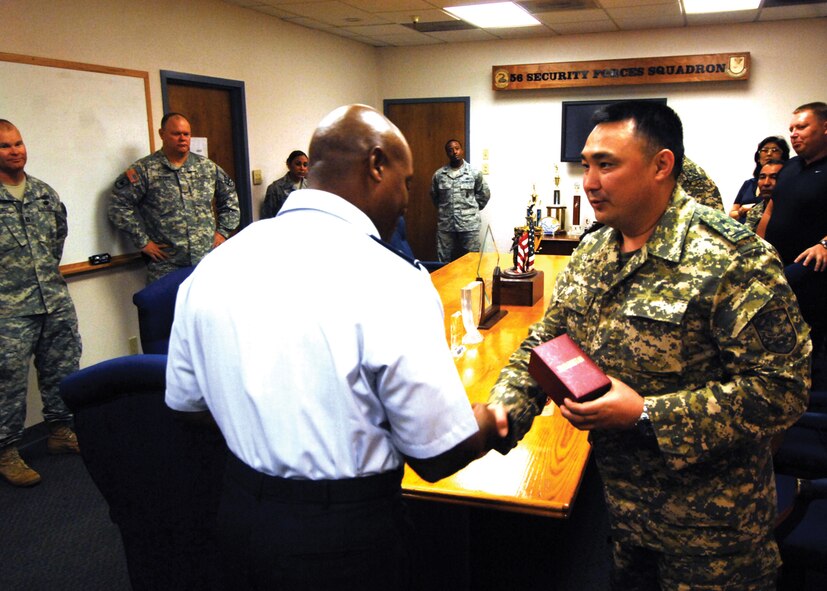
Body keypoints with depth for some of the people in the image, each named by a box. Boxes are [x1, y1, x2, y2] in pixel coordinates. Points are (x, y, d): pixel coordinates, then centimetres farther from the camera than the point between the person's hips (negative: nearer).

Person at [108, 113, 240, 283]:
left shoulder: (208, 167, 11)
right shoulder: (144, 170, -1)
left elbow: (230, 197, 20)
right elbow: (118, 204, -4)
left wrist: (223, 231, 10)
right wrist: (143, 242, -6)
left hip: (209, 262, 3)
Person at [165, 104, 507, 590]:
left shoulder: (212, 267, -5)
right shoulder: (389, 282, -23)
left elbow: (185, 403, 7)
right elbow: (439, 457, -19)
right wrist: (490, 424, 2)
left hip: (241, 514, 5)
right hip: (347, 535, -5)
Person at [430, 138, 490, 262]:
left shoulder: (475, 173, 0)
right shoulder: (438, 174, 4)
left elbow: (485, 194, 10)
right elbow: (434, 196, 19)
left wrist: (472, 209, 10)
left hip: (469, 224, -1)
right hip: (445, 225, 2)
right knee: (444, 262, 5)